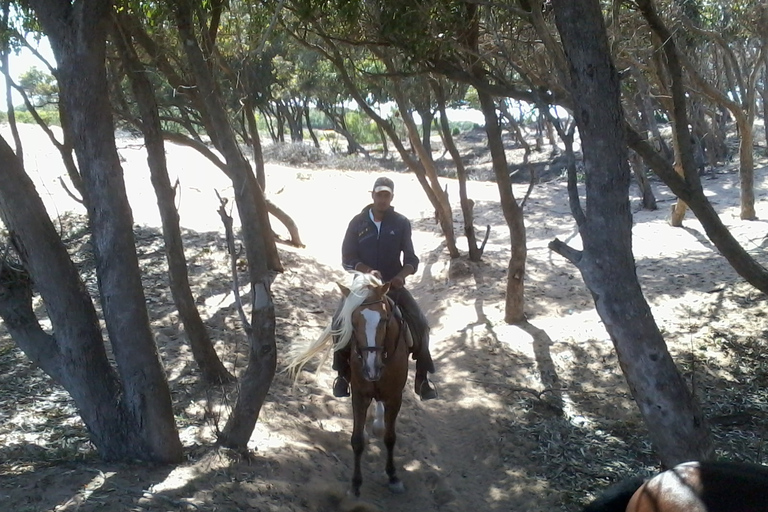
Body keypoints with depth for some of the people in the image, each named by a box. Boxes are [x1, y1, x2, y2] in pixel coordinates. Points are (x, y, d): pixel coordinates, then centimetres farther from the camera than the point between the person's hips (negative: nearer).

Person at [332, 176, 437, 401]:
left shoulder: (402, 223, -1)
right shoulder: (358, 222, -1)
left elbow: (411, 259, -1)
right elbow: (347, 259, -4)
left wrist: (402, 275, -22)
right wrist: (368, 271, -22)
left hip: (394, 286, 0)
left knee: (420, 324, -15)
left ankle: (422, 378, -2)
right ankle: (343, 375, 3)